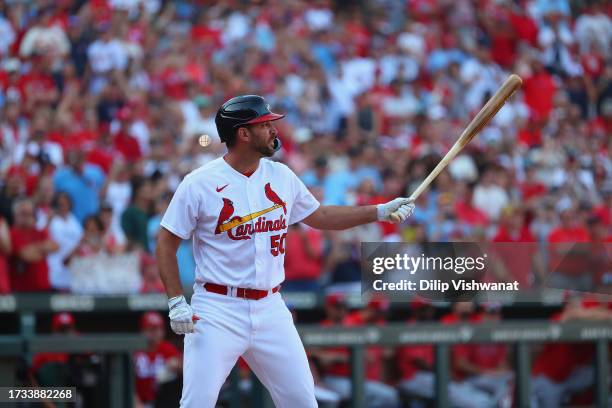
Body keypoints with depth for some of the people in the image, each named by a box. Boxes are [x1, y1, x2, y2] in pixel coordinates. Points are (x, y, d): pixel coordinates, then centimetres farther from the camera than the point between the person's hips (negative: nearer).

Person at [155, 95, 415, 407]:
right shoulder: (199, 183, -8)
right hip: (217, 313, -5)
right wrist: (176, 304, -11)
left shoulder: (282, 177, 8)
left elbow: (318, 216, 22)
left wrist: (380, 212, 17)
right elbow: (166, 243, -3)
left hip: (270, 310, 5)